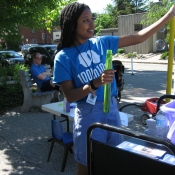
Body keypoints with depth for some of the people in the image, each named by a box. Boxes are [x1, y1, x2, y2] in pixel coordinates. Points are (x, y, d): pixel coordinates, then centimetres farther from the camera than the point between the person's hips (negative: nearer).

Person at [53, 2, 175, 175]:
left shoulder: (102, 43, 0)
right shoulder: (63, 58, -10)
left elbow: (139, 37, 2)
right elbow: (69, 96, -12)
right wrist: (95, 84, -28)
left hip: (111, 108, 4)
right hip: (88, 114, -4)